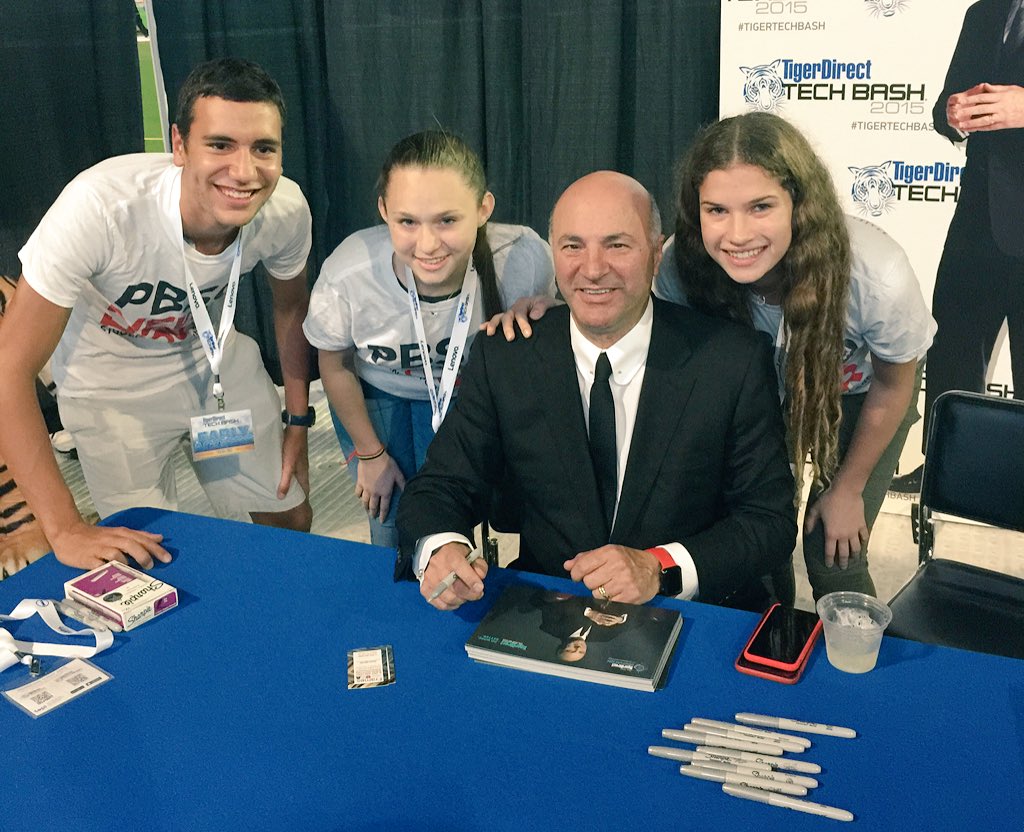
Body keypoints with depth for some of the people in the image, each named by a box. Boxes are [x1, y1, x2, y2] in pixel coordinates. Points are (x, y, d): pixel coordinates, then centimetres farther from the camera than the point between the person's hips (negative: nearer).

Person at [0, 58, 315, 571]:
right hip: (110, 381, -3)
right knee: (146, 559, -1)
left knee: (291, 518, 9)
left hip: (214, 353, 3)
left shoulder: (286, 209, -24)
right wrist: (66, 529, -32)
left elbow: (291, 304, 0)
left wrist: (297, 421, 5)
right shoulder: (100, 207, -37)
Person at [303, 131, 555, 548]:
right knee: (393, 535, 7)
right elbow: (336, 366, -11)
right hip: (376, 395, 0)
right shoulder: (346, 277, -34)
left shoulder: (525, 260, -36)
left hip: (472, 396, 0)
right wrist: (370, 453, 0)